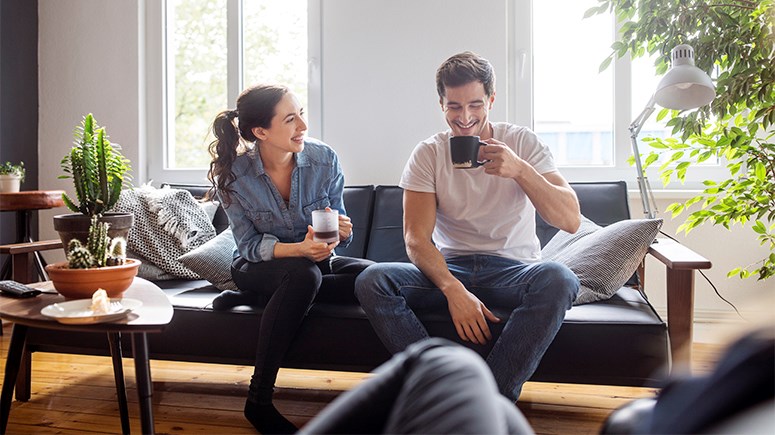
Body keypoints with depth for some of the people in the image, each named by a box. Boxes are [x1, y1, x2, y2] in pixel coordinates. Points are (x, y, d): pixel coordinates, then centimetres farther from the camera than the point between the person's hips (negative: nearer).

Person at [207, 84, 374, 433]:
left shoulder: (324, 159, -13)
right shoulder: (232, 176, -17)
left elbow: (341, 231, -4)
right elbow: (250, 245, -14)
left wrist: (342, 231, -30)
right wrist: (298, 249, -33)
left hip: (315, 261, 3)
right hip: (259, 267, -3)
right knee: (303, 274, -38)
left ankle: (252, 298, -14)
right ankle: (258, 401, -26)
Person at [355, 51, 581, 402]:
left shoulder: (522, 143, 0)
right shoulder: (428, 154, 1)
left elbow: (570, 221, -9)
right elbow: (416, 238, -9)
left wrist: (520, 170, -24)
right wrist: (454, 290, -27)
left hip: (512, 268, 0)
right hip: (448, 268, 1)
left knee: (558, 279, -35)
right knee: (371, 281, -25)